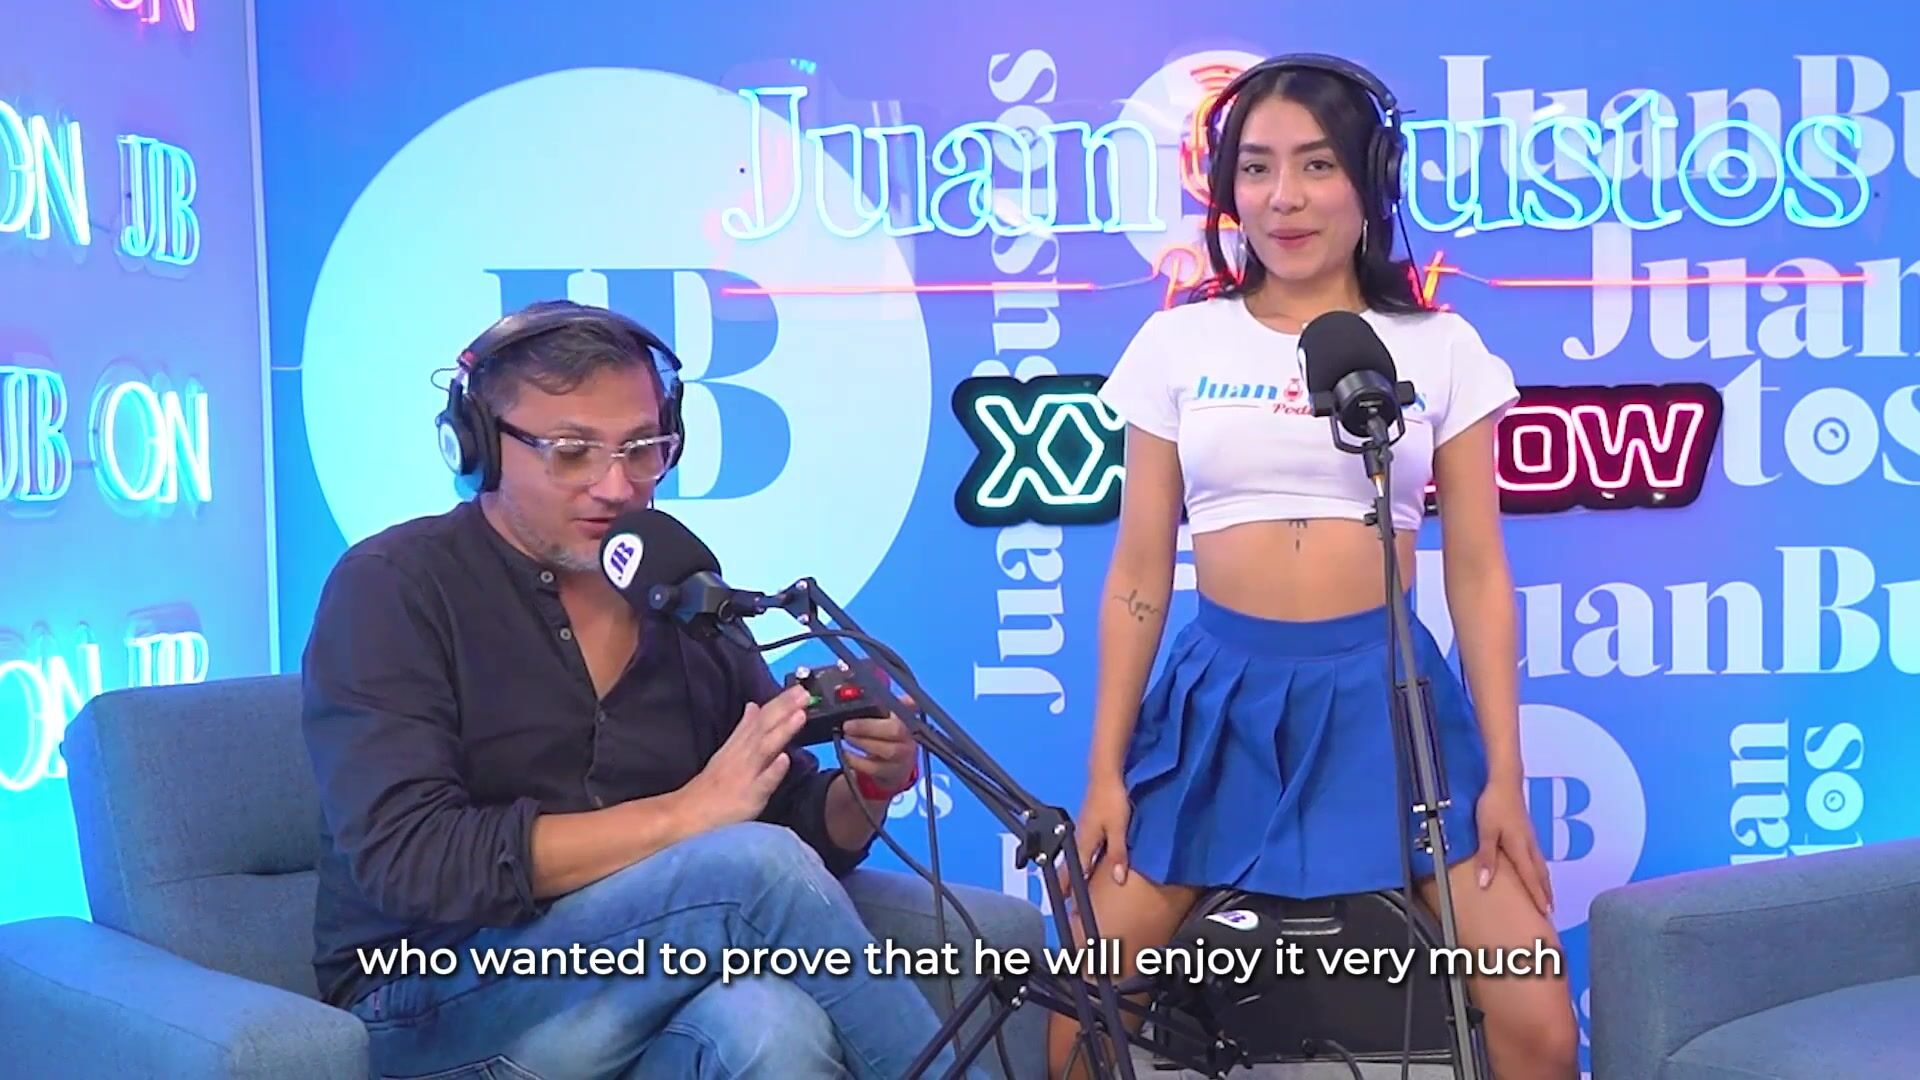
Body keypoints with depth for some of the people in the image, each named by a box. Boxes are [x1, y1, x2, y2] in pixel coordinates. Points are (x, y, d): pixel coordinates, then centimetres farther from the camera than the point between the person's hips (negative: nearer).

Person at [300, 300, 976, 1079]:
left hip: (648, 1010, 4)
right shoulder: (393, 587, -6)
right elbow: (407, 859, -19)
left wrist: (866, 788, -9)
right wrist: (683, 815, -23)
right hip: (438, 1004, -3)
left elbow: (801, 833, 15)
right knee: (751, 867, -27)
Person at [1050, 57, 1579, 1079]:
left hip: (1386, 694, 0)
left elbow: (1477, 572, 4)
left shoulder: (1442, 348, 4)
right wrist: (1103, 770, 2)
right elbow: (1138, 573, 5)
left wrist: (1503, 774, -2)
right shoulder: (1176, 342, 4)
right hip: (1219, 694, 1)